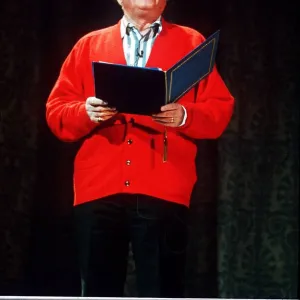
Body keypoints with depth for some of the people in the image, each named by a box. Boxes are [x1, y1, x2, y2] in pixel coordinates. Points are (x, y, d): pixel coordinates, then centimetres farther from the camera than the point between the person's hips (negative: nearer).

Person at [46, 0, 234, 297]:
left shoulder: (193, 44, 13)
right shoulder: (88, 46, 17)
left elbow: (220, 110, 6)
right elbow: (56, 111, 12)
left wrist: (185, 116, -14)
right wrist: (86, 113, -8)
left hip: (163, 192, -2)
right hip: (98, 191, 2)